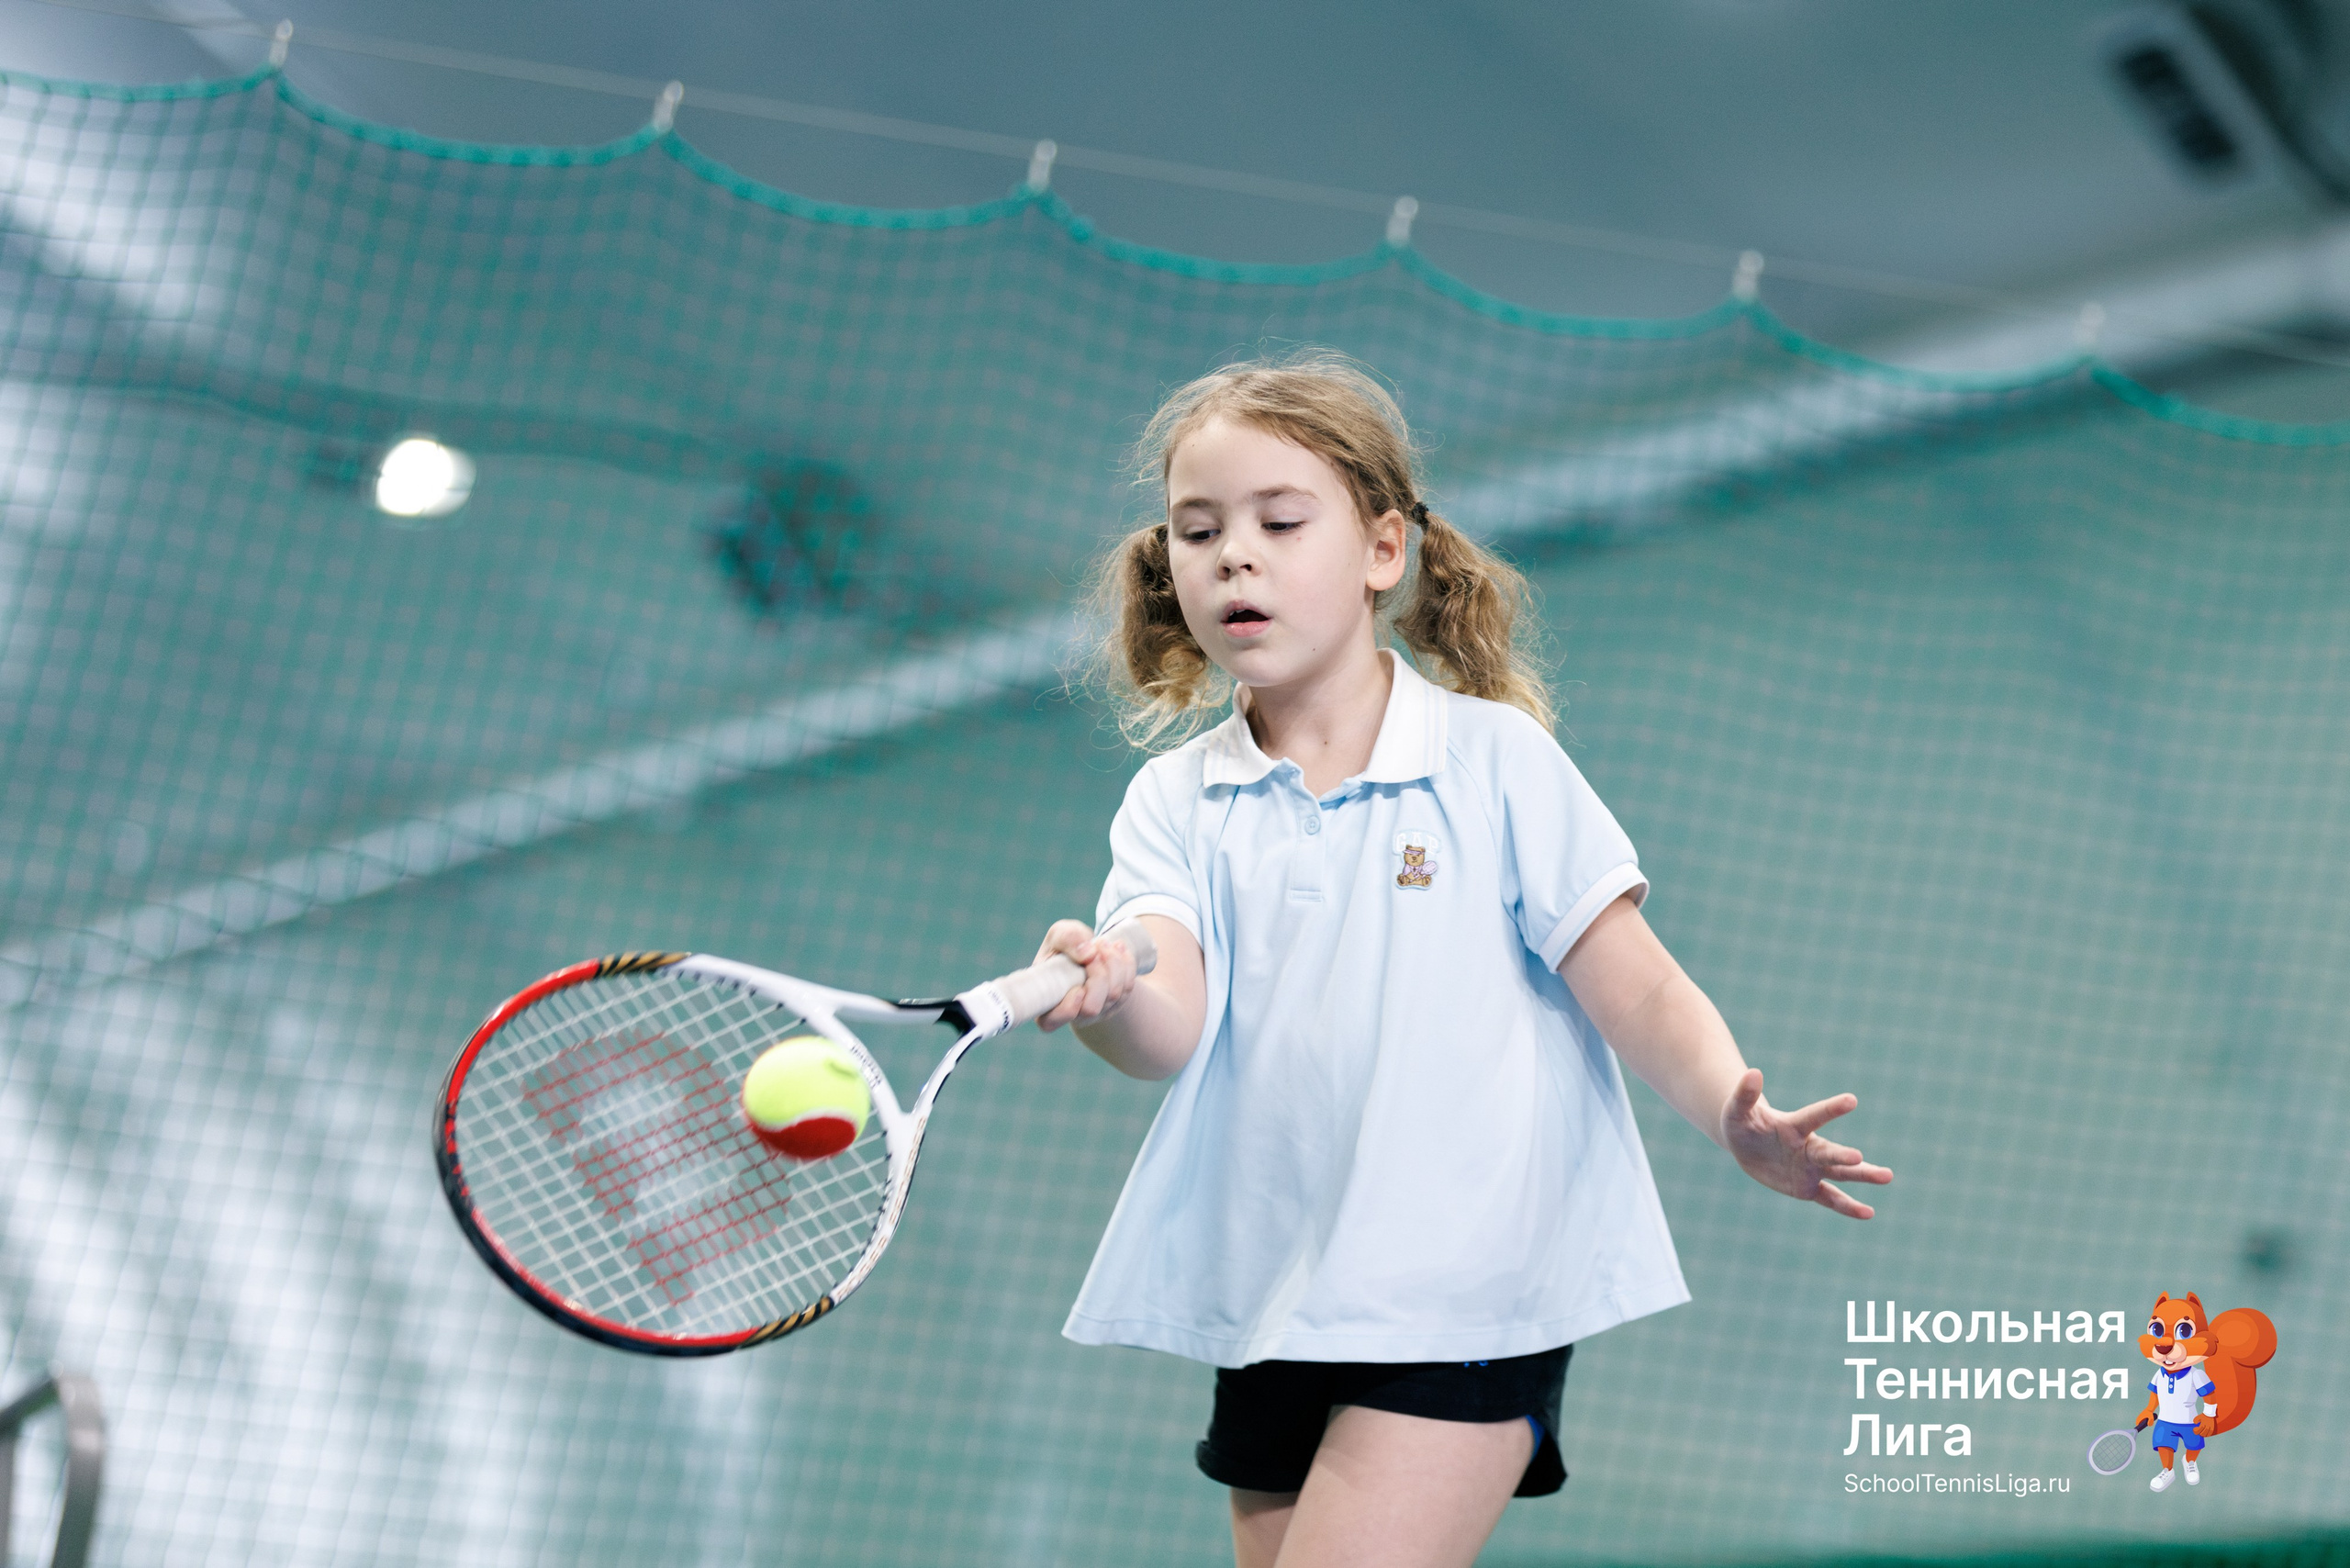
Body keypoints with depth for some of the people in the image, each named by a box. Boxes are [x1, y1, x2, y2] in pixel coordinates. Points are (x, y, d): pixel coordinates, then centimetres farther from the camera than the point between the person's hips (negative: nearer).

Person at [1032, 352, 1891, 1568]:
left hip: (1463, 1302, -4)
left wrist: (1733, 1117, -24)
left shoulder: (1494, 760, -3)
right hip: (1269, 1313, 4)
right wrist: (1105, 996, -36)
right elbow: (1173, 1028, -12)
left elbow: (1636, 989, -4)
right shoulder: (1177, 801, 4)